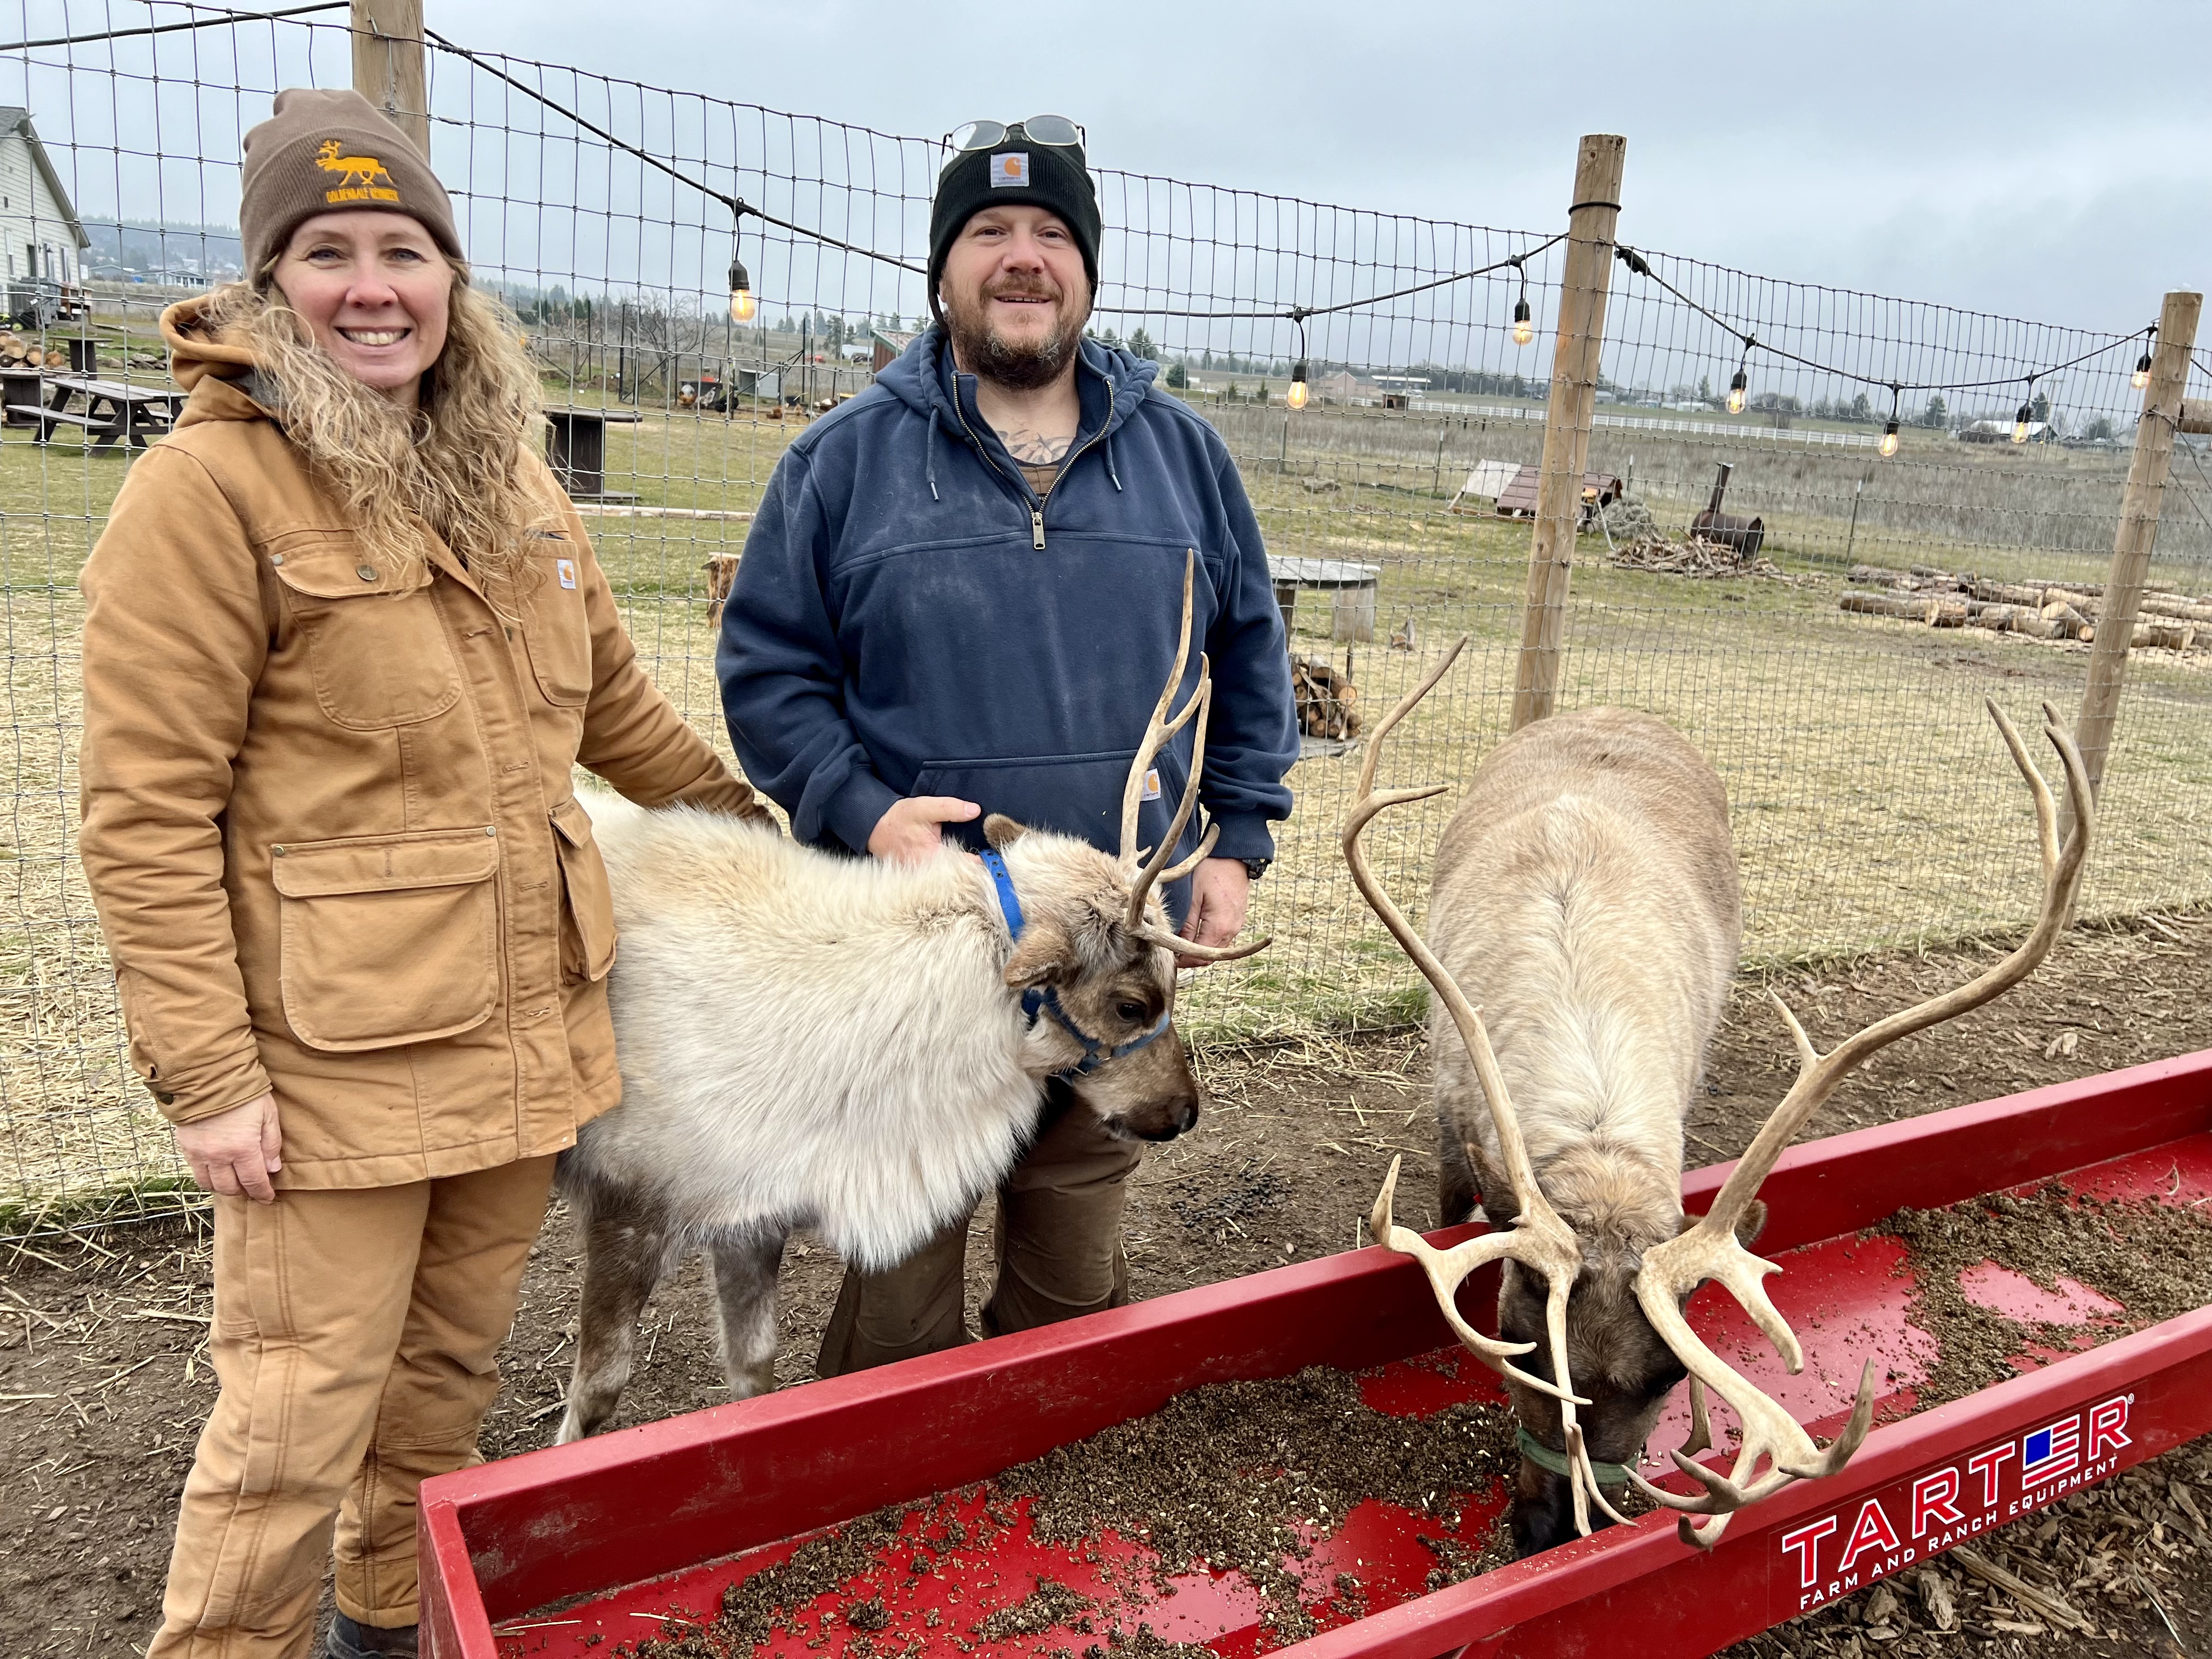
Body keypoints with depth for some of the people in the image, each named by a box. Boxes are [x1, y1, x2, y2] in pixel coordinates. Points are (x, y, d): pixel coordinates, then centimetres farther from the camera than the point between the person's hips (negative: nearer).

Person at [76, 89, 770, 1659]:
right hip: (336, 1065, -6)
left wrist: (750, 812, 24)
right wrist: (206, 1075, -15)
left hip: (528, 1036, 6)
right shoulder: (211, 487, -9)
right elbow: (147, 811, -13)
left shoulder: (507, 477, 12)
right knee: (298, 1423, 3)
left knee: (449, 1382, 20)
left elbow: (614, 700, 21)